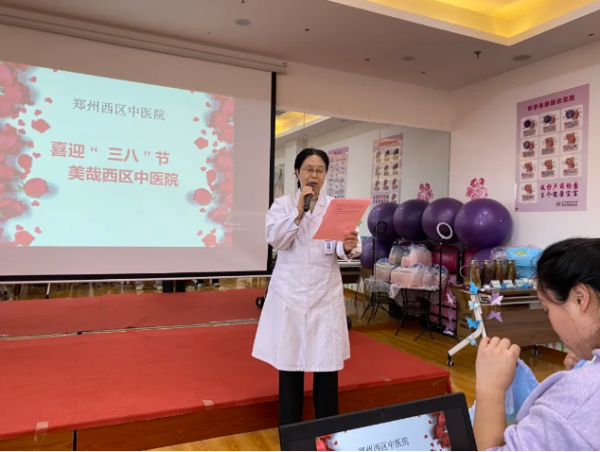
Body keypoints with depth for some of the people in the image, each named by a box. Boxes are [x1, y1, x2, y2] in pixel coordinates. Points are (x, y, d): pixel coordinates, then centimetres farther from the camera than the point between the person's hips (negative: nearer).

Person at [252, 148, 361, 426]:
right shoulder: (282, 204, 3)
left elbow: (340, 250, -4)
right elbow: (276, 240, -12)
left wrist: (348, 247, -26)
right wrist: (299, 209, -17)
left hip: (326, 293, 1)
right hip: (290, 292, -1)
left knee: (327, 362, 5)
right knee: (290, 360, 7)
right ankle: (290, 431, 25)